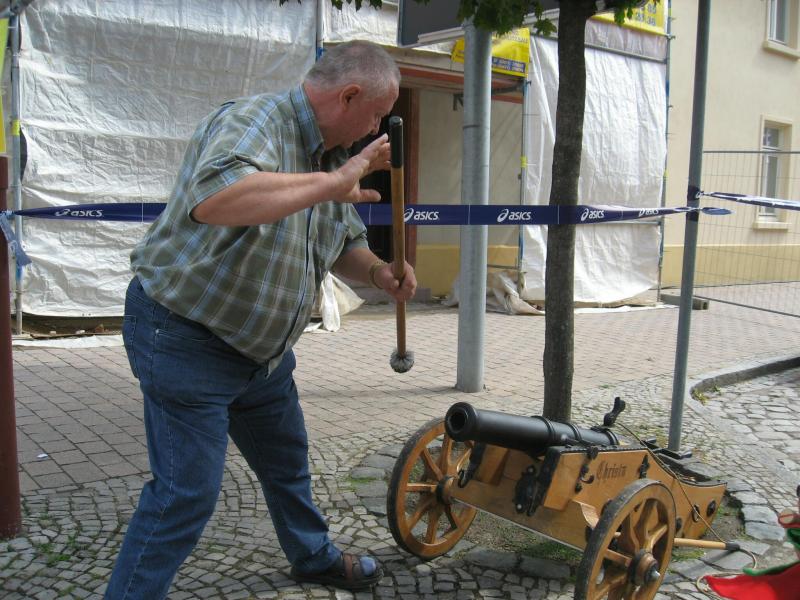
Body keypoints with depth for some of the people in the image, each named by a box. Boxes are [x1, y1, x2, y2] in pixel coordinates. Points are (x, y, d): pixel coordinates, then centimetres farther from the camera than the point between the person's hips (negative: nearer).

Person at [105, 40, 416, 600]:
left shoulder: (331, 152, 4)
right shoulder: (253, 121, -24)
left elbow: (346, 241, 16)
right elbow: (216, 198, -46)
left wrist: (379, 272, -6)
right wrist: (330, 183, -40)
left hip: (263, 344, 9)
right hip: (186, 337, -9)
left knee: (287, 459, 23)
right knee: (188, 491, -5)